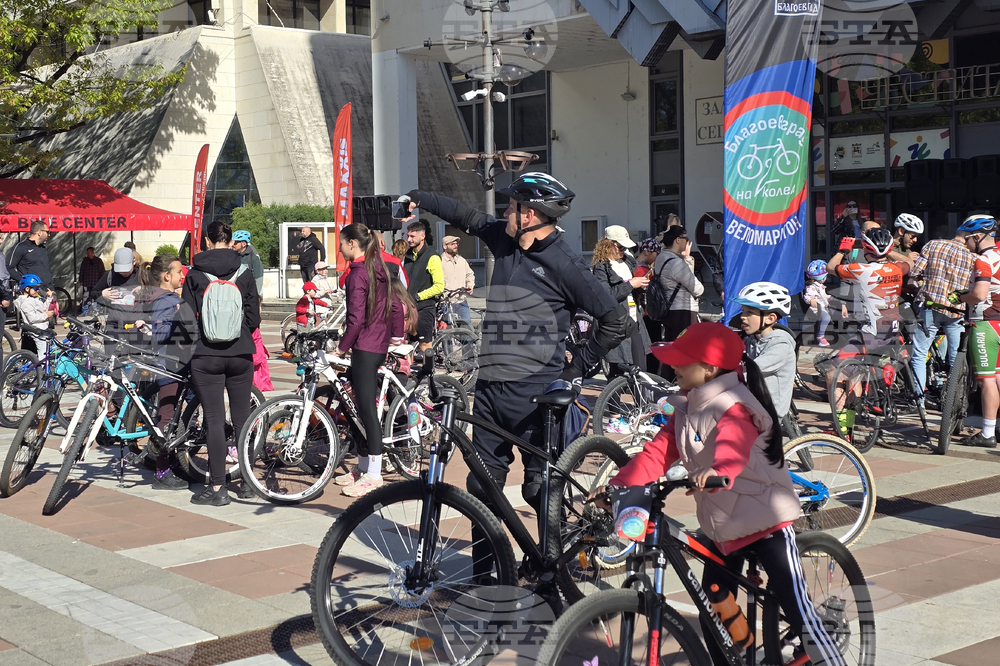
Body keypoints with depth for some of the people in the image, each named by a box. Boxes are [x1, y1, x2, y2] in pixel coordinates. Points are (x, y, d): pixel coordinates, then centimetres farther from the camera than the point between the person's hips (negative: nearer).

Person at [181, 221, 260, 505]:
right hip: (240, 355, 2)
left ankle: (217, 488, 1)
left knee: (215, 421, 1)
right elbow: (254, 318, 2)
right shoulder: (244, 274, 0)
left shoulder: (195, 275, -4)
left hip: (206, 356, -2)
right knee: (242, 419, 12)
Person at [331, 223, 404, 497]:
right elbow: (396, 307, 16)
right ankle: (363, 467, 23)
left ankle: (373, 475, -4)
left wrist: (341, 347, -11)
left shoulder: (358, 274, -15)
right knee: (364, 406, 15)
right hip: (380, 346, 9)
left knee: (366, 408, -6)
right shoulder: (378, 269, 12)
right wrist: (397, 335, 23)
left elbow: (356, 319, -19)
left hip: (365, 348, -9)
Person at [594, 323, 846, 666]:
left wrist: (717, 470, -63)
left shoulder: (734, 407, -19)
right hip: (720, 527, 9)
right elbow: (657, 453, 1)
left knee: (796, 609, -9)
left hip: (766, 524, -9)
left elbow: (733, 445, -41)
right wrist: (618, 485, -11)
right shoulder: (686, 409, 7)